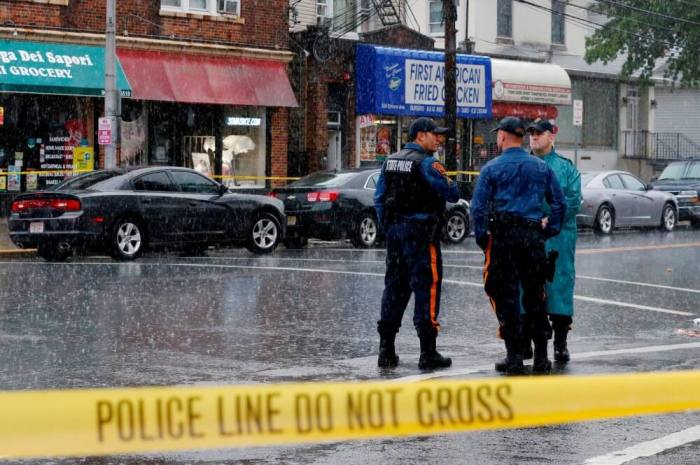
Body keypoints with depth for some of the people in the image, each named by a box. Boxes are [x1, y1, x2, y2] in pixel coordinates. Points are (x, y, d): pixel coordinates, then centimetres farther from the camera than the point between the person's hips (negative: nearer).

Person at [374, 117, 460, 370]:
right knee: (427, 287, -3)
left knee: (394, 287, 12)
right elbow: (452, 194, -12)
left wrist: (388, 227, 18)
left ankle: (386, 350, 13)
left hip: (395, 229, 8)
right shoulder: (426, 164, -12)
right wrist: (449, 183, 9)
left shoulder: (390, 161, 11)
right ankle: (428, 353, -3)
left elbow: (379, 198, 12)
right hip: (421, 232, -8)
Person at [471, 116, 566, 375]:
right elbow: (559, 202, 10)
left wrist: (482, 237, 2)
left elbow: (478, 207, -6)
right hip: (533, 237, 3)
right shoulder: (541, 168, 8)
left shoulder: (492, 168, -2)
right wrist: (549, 230, 16)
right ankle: (541, 358, 12)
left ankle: (514, 357, -1)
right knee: (535, 296, 11)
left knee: (507, 296, 1)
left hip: (503, 237, -3)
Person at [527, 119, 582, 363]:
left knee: (559, 284, -3)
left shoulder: (566, 167, 5)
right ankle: (524, 341, 13)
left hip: (557, 238, -2)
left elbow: (573, 201, -3)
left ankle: (560, 343, 5)